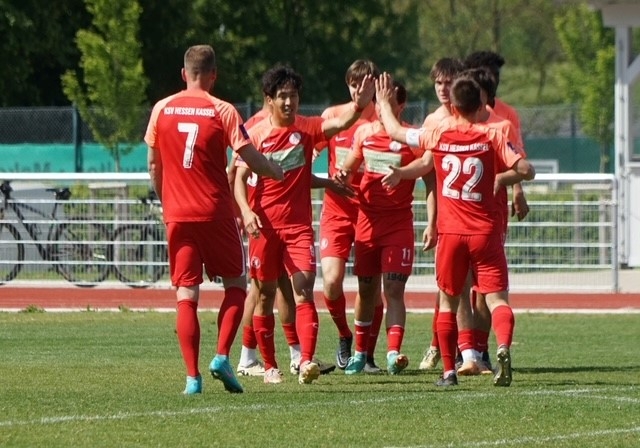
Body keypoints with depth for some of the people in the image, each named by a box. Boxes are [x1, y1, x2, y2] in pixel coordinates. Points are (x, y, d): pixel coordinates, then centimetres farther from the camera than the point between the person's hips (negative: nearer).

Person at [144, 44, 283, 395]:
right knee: (236, 285, 13)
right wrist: (279, 173, 12)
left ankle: (192, 376, -4)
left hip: (177, 216, 2)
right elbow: (250, 158, -7)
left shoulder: (161, 109, 4)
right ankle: (221, 357, -4)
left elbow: (153, 164, 10)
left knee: (186, 296, 2)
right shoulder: (223, 111, -5)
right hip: (216, 214, -2)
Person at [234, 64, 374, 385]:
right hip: (264, 225, 0)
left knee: (304, 288, -14)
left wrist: (358, 106, -36)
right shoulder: (255, 134, 0)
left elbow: (340, 124, -16)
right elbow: (240, 177, -2)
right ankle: (270, 366, 16)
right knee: (265, 294, 6)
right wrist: (246, 211, -19)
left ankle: (306, 361, -24)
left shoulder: (306, 128, 2)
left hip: (298, 224, 0)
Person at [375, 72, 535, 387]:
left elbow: (395, 132, 15)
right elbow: (526, 170, -12)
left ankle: (449, 371, 12)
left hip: (450, 232, 1)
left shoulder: (438, 136, 0)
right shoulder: (492, 137, -4)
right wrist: (501, 178, 8)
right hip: (486, 231, -1)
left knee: (448, 301, 14)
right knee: (497, 298, -4)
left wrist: (384, 103, 32)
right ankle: (503, 347, -32)